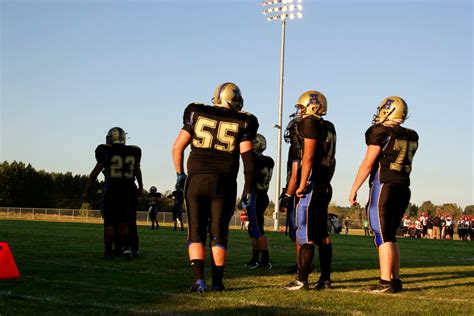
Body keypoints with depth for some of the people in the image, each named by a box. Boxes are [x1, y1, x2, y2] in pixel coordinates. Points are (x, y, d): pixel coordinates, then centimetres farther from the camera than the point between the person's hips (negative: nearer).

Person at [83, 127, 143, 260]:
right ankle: (126, 246, -3)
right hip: (128, 190, 3)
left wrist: (86, 190, 4)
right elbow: (137, 171, 22)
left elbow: (95, 172, -2)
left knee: (109, 222, 5)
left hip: (111, 190, -3)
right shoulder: (133, 152, 6)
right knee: (123, 222, 13)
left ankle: (108, 252, 4)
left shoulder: (107, 151, -4)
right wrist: (140, 186, 37)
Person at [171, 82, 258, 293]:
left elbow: (177, 147, 8)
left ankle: (198, 280, -5)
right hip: (224, 183, 0)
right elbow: (247, 157, 0)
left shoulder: (197, 114, 9)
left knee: (196, 232, 6)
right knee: (218, 233, 9)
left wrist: (180, 174, 22)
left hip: (196, 179, 1)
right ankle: (217, 282, 9)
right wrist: (249, 190, 4)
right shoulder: (242, 122, 5)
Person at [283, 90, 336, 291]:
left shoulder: (310, 124, -10)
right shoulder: (329, 128, 17)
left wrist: (303, 183, -17)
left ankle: (302, 280, -6)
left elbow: (308, 156, -17)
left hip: (312, 185, -9)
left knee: (305, 234, -7)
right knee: (322, 234, 11)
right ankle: (325, 279, 14)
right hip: (325, 186, 9)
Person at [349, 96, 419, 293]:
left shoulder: (381, 132, -9)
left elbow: (368, 164, -11)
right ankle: (395, 280, 16)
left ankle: (386, 282, -6)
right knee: (390, 236, 15)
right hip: (403, 188, 7)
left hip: (384, 187, -7)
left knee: (383, 237, -5)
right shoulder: (411, 137, 10)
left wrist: (354, 190, -5)